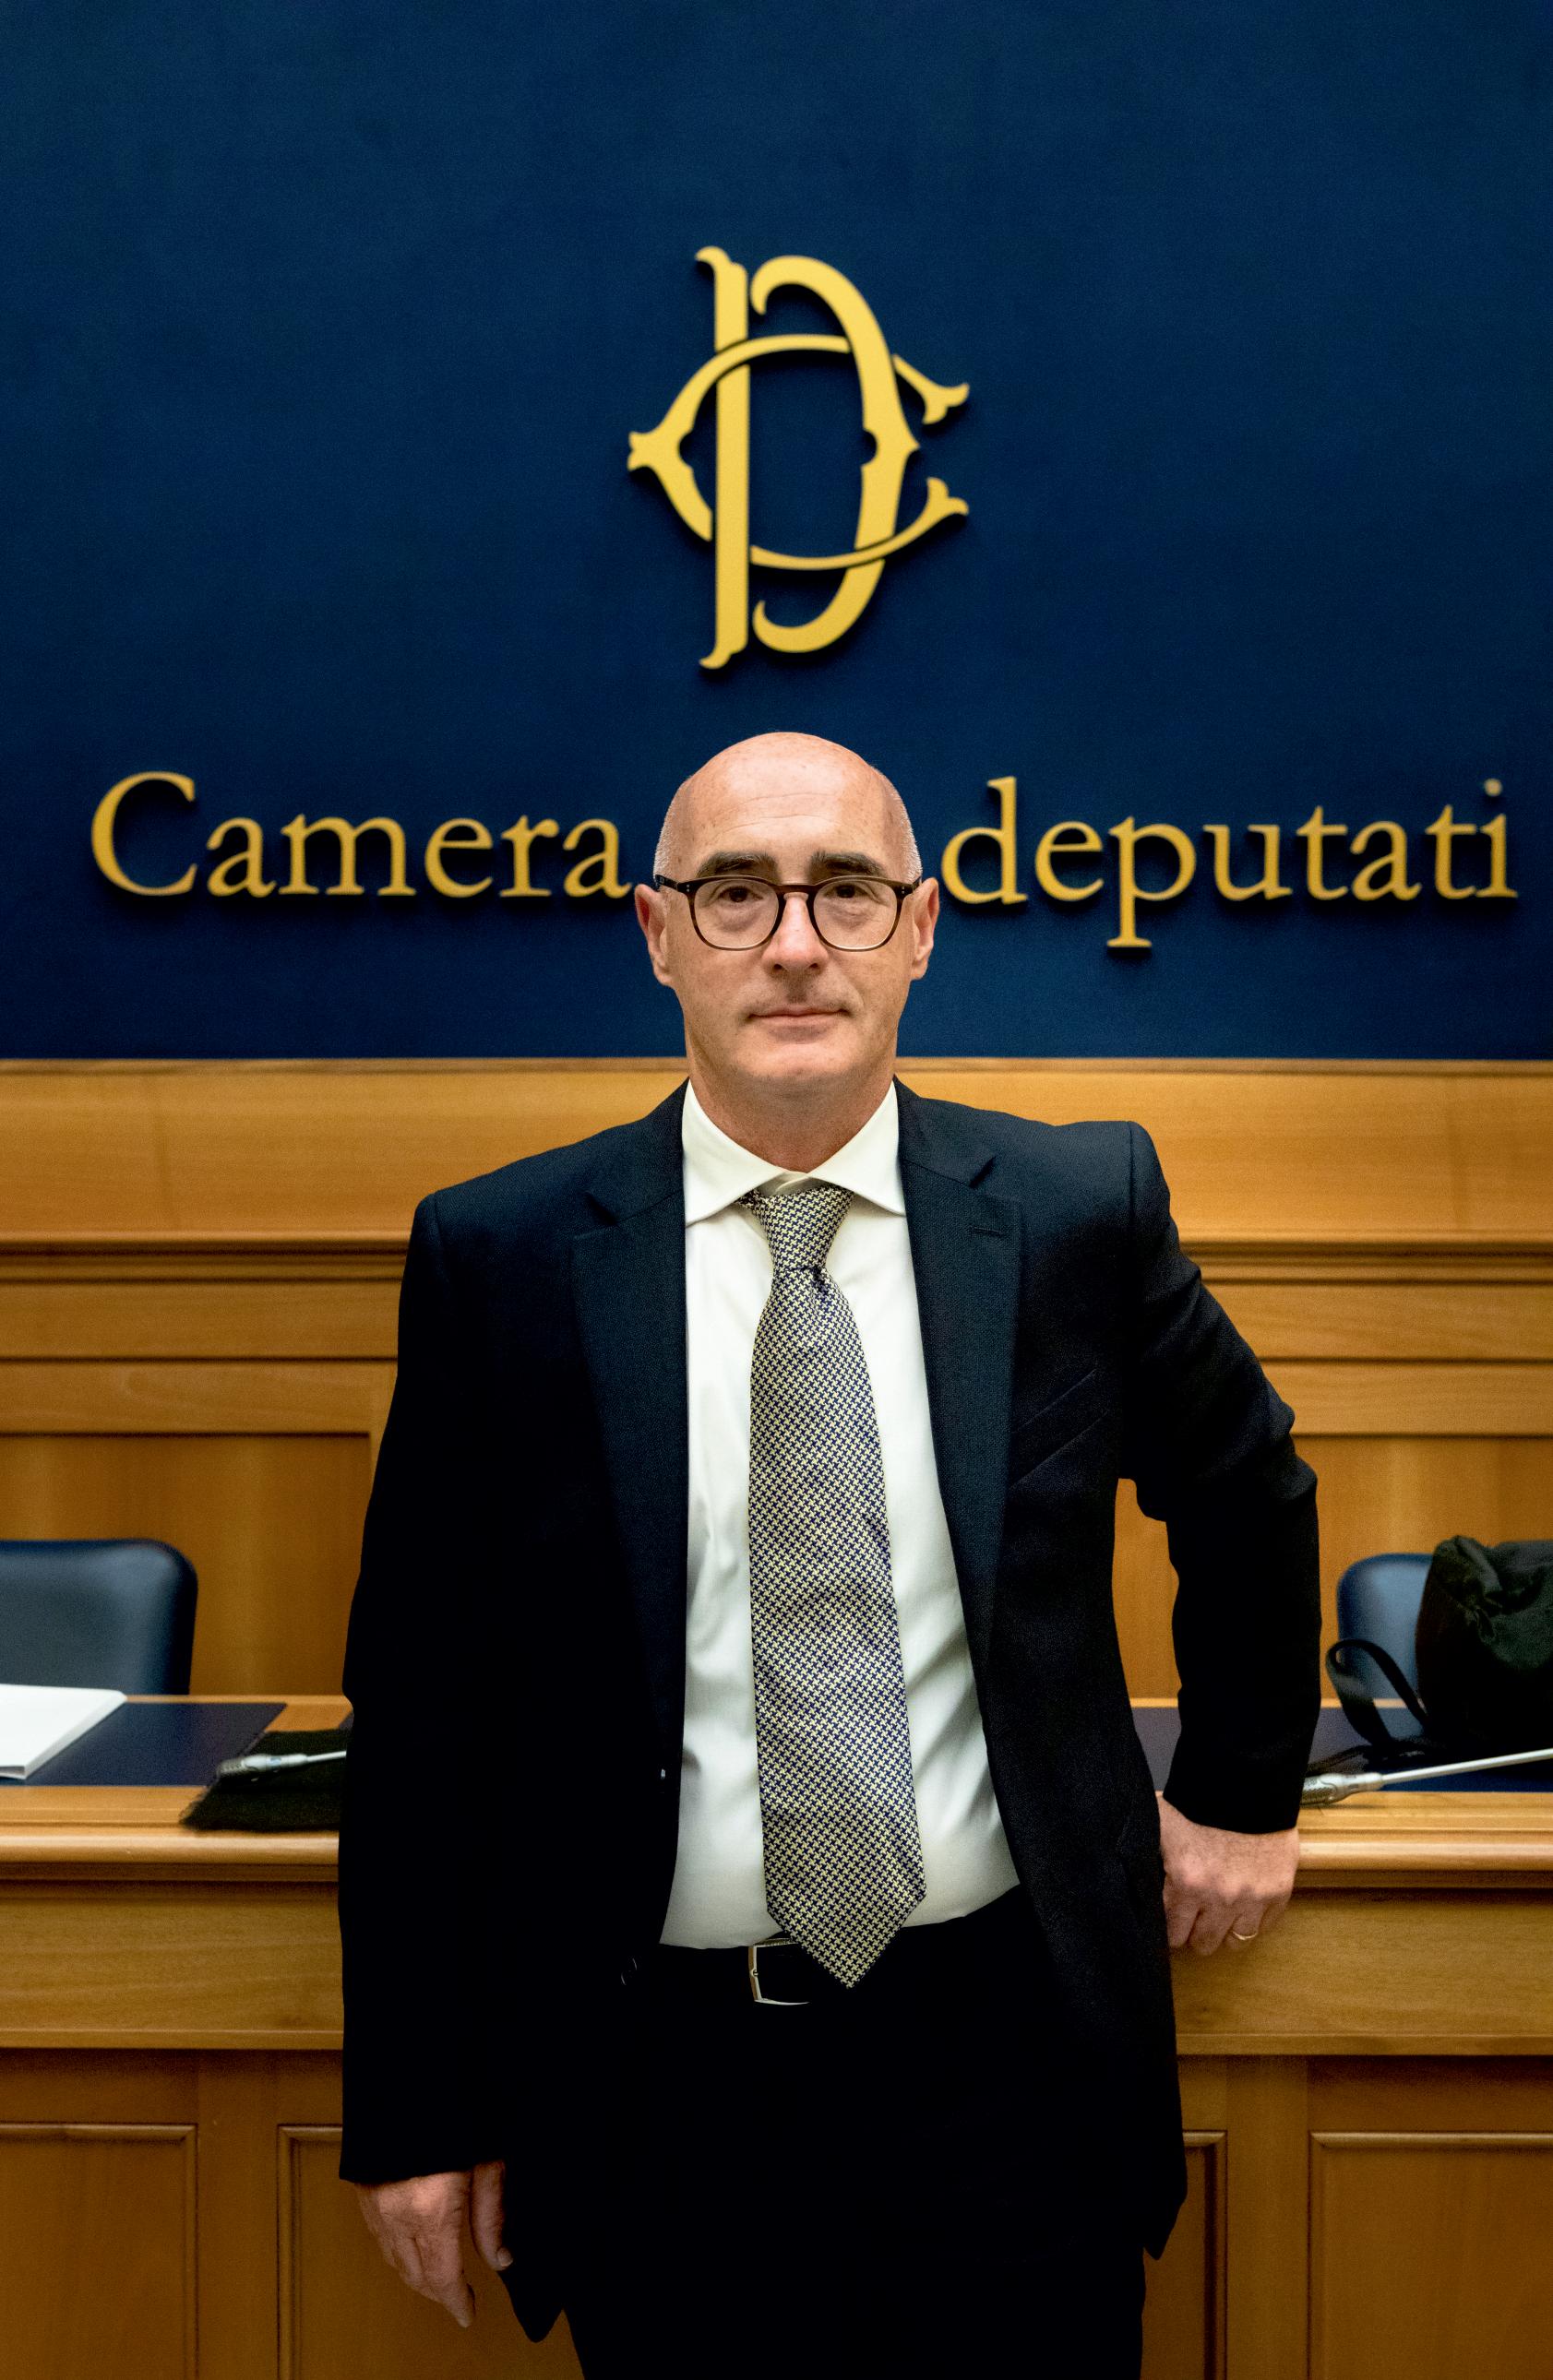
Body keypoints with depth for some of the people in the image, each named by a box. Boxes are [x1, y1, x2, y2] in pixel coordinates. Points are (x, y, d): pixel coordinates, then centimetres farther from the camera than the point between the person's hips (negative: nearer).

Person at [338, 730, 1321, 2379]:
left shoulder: (1081, 1211, -4)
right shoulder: (499, 1259, -7)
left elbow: (1250, 1496, 14)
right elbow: (421, 1707, -2)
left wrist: (1240, 1789, 16)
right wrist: (415, 2106, 0)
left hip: (1011, 2051, 1)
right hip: (659, 2075, 0)